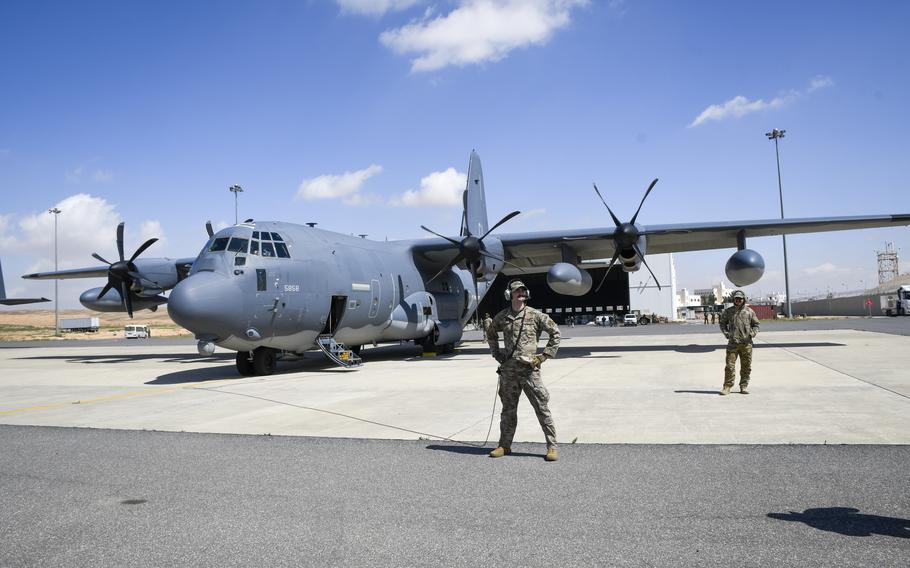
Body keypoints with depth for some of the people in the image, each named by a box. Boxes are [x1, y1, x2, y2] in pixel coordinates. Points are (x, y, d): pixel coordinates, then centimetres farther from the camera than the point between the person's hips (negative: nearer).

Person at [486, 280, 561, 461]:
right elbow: (491, 333, 25)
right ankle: (504, 445, 23)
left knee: (542, 408, -1)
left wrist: (545, 355, -2)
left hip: (529, 369, -3)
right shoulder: (501, 317, 7)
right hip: (508, 370, 3)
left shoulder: (535, 315, -2)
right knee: (508, 409, 12)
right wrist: (496, 353, 15)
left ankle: (552, 446, 7)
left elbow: (555, 332, 3)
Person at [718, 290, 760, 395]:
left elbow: (756, 324, 13)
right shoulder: (728, 311, 6)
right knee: (730, 366, -6)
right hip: (733, 343, -1)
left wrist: (752, 333, -3)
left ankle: (744, 386, 17)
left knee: (746, 366, 7)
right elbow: (722, 323, 17)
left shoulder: (749, 311, 6)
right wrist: (726, 333, 3)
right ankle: (727, 386, 0)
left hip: (746, 343, 1)